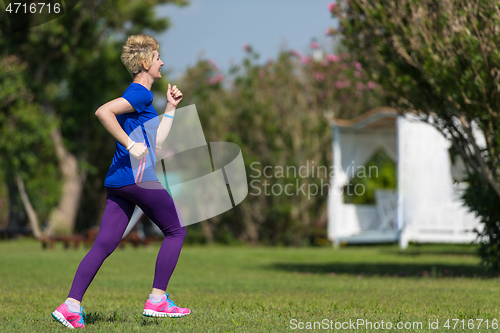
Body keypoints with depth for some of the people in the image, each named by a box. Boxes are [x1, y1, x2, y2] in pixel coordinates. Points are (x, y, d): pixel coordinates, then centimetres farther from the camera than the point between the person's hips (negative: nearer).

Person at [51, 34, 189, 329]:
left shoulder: (139, 96, 23)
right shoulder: (140, 93, -8)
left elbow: (155, 141, 27)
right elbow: (103, 111, -23)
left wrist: (171, 108, 24)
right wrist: (130, 145, -22)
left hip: (117, 182, 9)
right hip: (139, 177, -9)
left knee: (105, 244, 2)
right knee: (176, 230, 6)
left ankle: (71, 306, -8)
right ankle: (157, 301, 6)